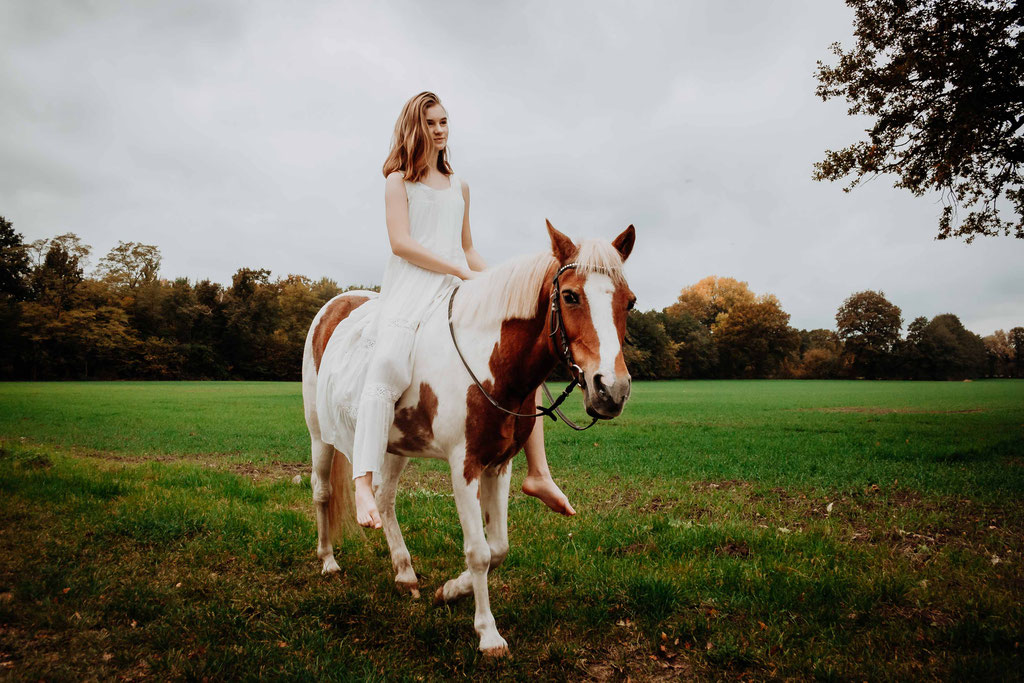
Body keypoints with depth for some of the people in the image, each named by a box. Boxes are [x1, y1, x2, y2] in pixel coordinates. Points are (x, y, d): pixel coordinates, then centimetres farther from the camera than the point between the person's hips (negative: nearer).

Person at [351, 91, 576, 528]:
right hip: (411, 287, -5)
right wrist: (460, 271, -13)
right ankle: (363, 485, -33)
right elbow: (401, 243, -8)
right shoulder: (399, 180, 6)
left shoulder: (459, 186, 22)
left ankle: (538, 474, -3)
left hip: (458, 289, 6)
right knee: (387, 368, -31)